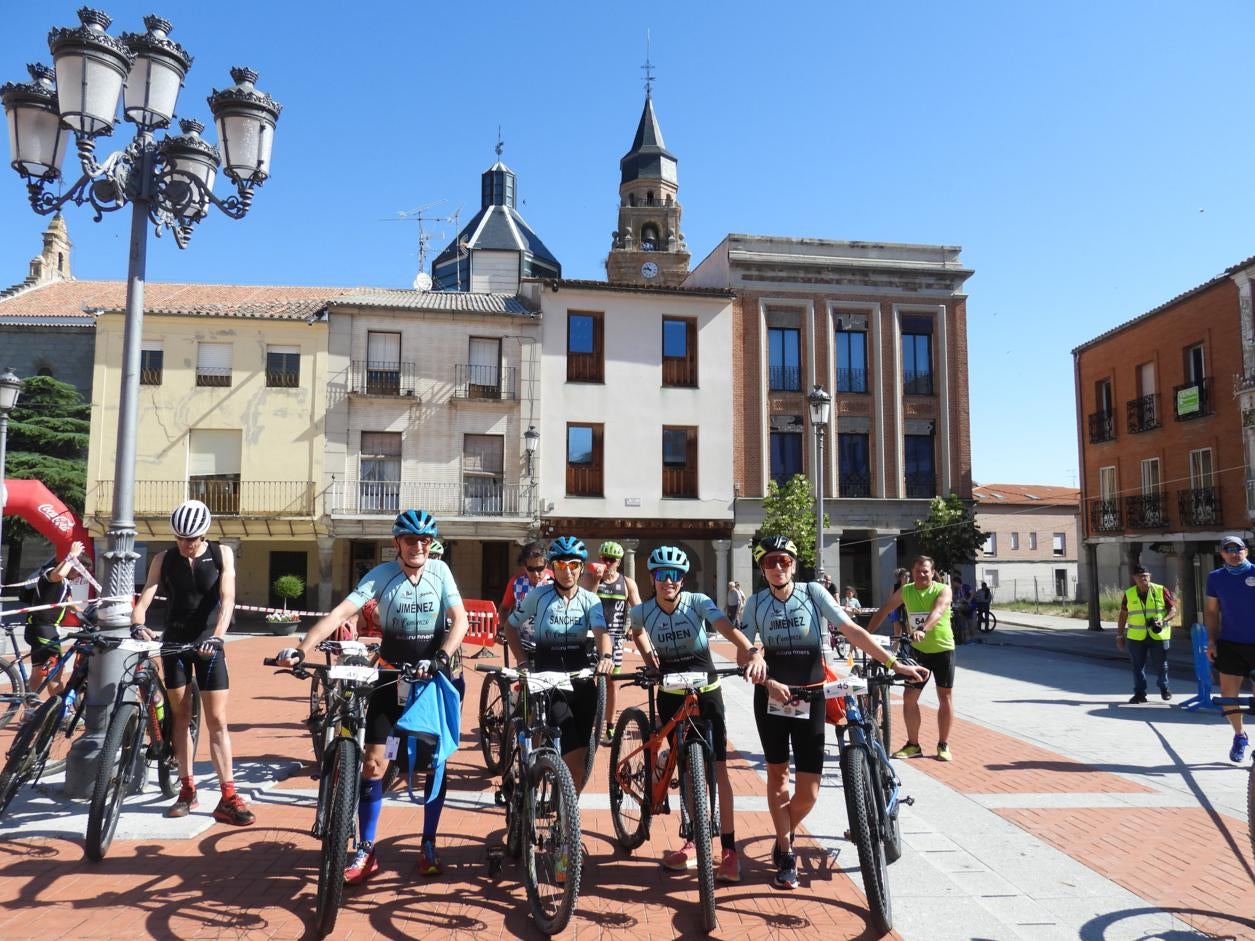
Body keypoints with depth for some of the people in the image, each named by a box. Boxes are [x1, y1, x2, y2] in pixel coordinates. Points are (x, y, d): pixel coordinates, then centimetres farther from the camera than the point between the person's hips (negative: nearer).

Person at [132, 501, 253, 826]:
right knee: (181, 716, 8)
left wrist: (218, 636, -32)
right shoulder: (163, 559, -2)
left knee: (217, 722, -4)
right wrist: (138, 625, -32)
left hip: (209, 643, -2)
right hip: (174, 643, 2)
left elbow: (227, 598, -18)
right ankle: (187, 790, 20)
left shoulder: (222, 554, -7)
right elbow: (144, 599, -11)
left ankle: (228, 798, -4)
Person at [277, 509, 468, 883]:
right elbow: (340, 612, -20)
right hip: (392, 677, 0)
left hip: (435, 677, 0)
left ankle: (429, 846, 21)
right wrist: (301, 649, -33)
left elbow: (459, 620, -14)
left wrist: (440, 659, -30)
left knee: (436, 762, 5)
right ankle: (366, 852, 11)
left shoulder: (440, 571, -7)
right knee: (373, 763, -3)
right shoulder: (381, 575, -9)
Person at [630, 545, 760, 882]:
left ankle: (729, 851, -2)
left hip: (706, 692, -2)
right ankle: (695, 841, 25)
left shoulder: (697, 602, -18)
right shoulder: (642, 611, -10)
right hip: (671, 695, 2)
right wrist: (649, 657, -1)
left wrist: (751, 651, -54)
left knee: (716, 768, -7)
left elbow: (727, 627, -36)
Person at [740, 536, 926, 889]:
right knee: (777, 773, 11)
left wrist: (895, 664, -17)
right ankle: (785, 853, 27)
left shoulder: (813, 592, -5)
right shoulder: (756, 603, -2)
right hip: (771, 698, 1)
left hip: (809, 698, -1)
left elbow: (852, 630, -10)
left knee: (808, 791, -2)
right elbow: (745, 653, -4)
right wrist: (768, 682, -22)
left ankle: (785, 835, 29)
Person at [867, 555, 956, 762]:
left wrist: (923, 630, -49)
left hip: (942, 649, -3)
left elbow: (937, 612, -31)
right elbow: (884, 610, 4)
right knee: (909, 697, 1)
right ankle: (913, 745, 13)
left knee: (945, 697, 6)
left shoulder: (943, 590, -12)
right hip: (918, 650, 3)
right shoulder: (905, 591, -1)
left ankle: (943, 744, 19)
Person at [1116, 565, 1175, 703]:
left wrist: (1163, 620, -18)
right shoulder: (1129, 594, 4)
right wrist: (1119, 635, 9)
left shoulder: (1161, 591, -2)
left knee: (1161, 665, 7)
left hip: (1159, 636, -2)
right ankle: (1139, 693, 15)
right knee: (1138, 666, 5)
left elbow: (1172, 609, 1)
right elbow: (1123, 615, 9)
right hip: (1136, 637, 2)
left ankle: (1164, 689, 29)